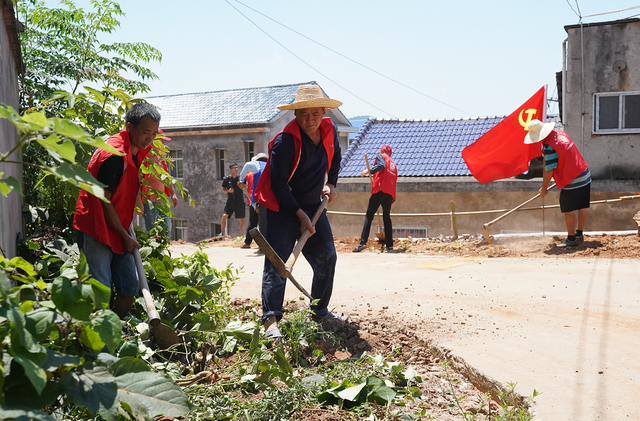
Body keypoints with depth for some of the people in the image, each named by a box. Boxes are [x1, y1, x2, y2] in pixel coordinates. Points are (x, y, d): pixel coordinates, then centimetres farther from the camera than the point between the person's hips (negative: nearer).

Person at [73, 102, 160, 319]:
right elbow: (104, 201, -18)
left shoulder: (136, 151, 7)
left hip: (117, 229, 9)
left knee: (129, 286, 8)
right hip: (96, 229, -9)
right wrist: (125, 236, -12)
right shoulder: (114, 154, -21)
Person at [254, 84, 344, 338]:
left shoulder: (329, 131, 0)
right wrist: (300, 214, -20)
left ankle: (320, 312, 26)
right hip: (283, 210, -7)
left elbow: (335, 157, 22)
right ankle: (271, 320, -14)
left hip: (314, 207, 7)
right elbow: (277, 183, -21)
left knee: (327, 258, 10)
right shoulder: (285, 141, -22)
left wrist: (331, 184, 8)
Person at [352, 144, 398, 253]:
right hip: (391, 193, 6)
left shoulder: (381, 156, 11)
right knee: (387, 217, 16)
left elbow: (381, 165, -13)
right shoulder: (393, 164, 29)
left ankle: (363, 242, -23)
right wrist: (392, 199, 24)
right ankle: (389, 245, 11)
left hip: (380, 189, -6)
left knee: (369, 215, -10)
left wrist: (368, 171, -9)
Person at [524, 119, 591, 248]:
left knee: (568, 210, 0)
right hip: (585, 175, 10)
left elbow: (549, 170, -16)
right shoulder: (560, 134, 7)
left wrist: (544, 188, -2)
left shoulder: (549, 146, -21)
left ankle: (571, 239, 8)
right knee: (583, 207, 15)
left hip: (572, 181, -10)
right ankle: (579, 234, 28)